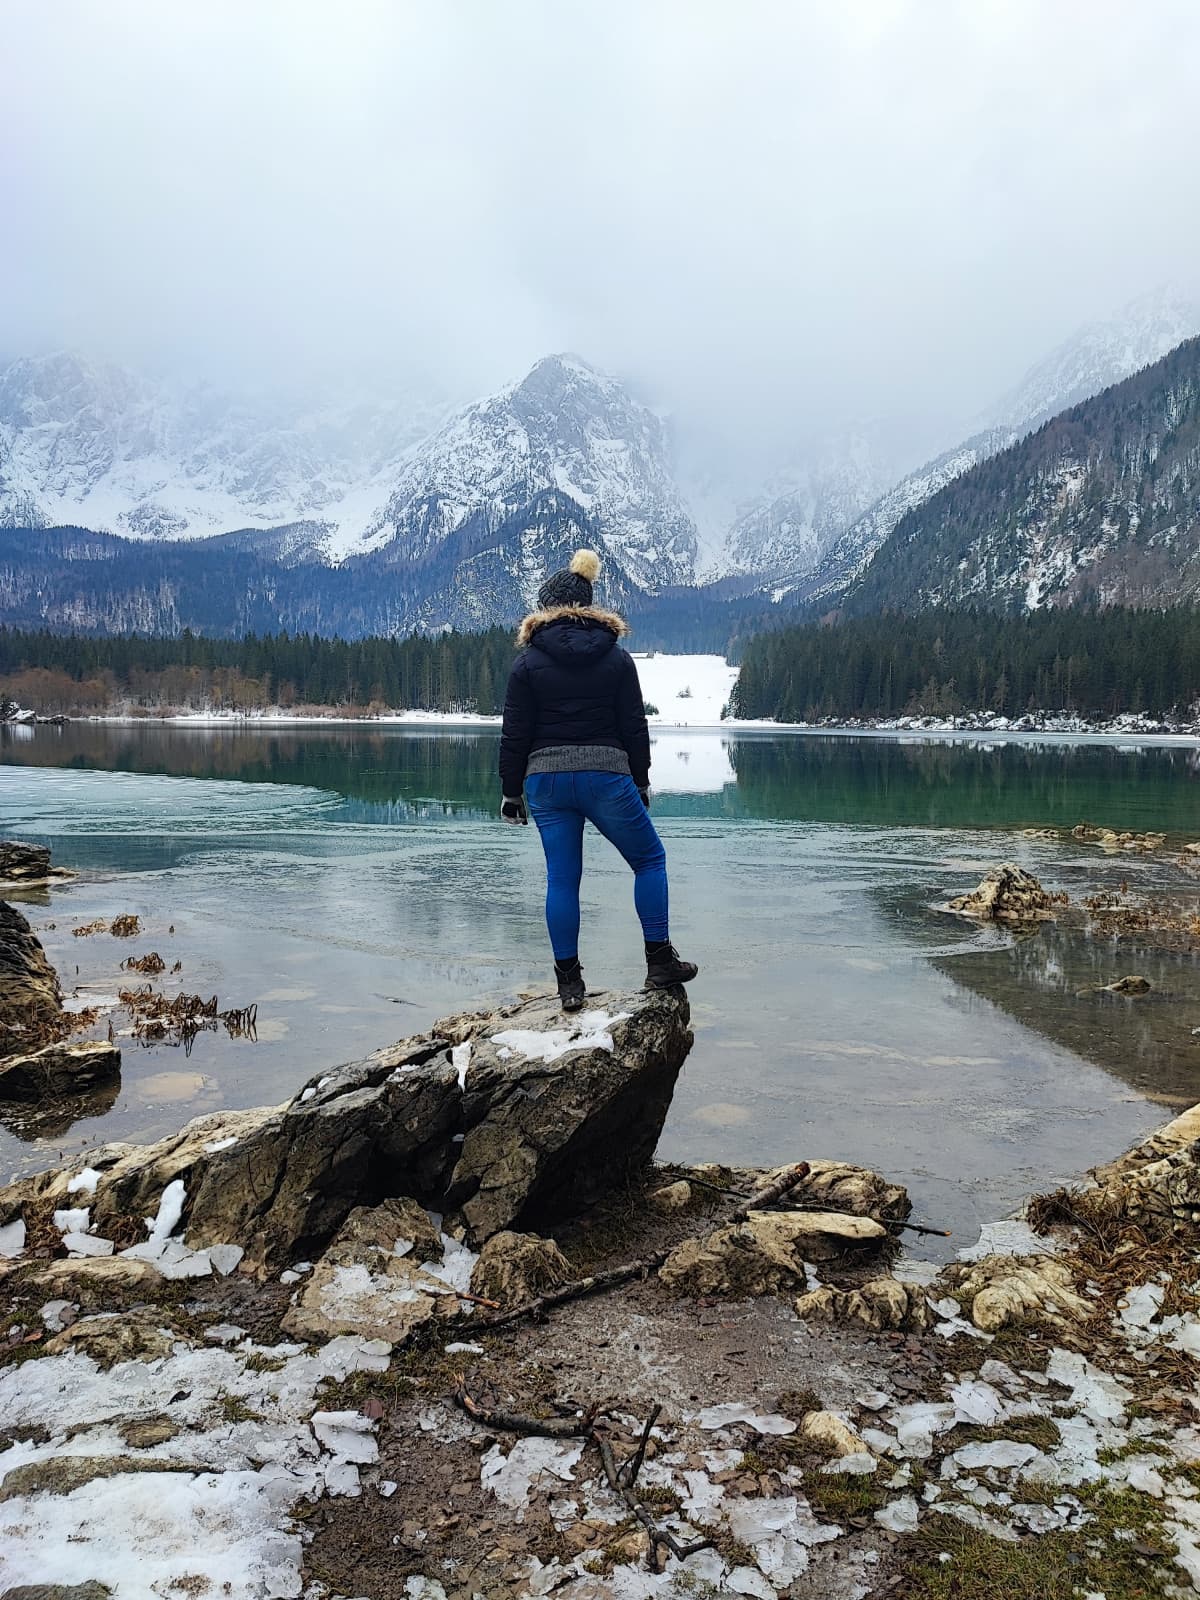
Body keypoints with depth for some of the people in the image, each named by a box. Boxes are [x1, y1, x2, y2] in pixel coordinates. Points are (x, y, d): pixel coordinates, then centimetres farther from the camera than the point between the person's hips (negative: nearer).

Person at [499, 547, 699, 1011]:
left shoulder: (528, 662, 1)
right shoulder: (616, 657, 4)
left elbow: (514, 735, 0)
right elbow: (635, 727, 3)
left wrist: (511, 791, 8)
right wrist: (641, 782, 13)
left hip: (545, 779, 1)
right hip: (605, 776, -1)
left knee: (561, 878, 8)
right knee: (650, 859, 14)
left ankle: (569, 981, 11)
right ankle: (660, 963, 12)